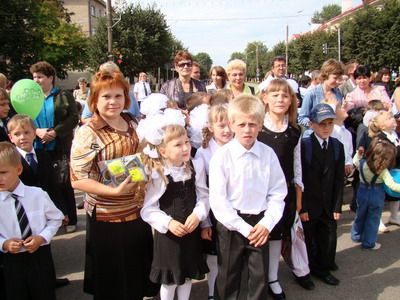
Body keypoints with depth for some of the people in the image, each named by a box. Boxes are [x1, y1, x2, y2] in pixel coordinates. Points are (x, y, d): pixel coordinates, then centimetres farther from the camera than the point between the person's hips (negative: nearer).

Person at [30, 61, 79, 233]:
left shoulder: (64, 96, 1)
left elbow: (73, 118, -7)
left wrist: (55, 132, -16)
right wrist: (37, 131, -12)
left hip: (60, 148, -3)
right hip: (38, 149, 3)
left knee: (64, 184, 1)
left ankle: (71, 220, 14)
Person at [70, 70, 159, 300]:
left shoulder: (133, 124, 3)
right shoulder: (88, 133, -14)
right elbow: (77, 179, -16)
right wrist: (114, 191, -26)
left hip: (139, 210, 6)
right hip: (107, 216, -5)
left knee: (141, 268, 21)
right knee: (113, 280, 11)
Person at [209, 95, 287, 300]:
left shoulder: (268, 154, -3)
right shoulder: (221, 156, -11)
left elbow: (278, 193, 1)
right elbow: (218, 200, -12)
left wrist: (267, 223, -11)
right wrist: (244, 228, -14)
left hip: (260, 224, 2)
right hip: (231, 225, -2)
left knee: (260, 278, 13)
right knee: (228, 279, 13)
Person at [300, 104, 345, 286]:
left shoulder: (338, 146, 3)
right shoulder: (303, 145, -11)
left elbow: (339, 179, 3)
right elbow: (299, 179, -11)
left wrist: (337, 206, 0)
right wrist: (301, 207, -13)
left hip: (328, 205, 4)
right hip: (309, 205, -4)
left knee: (329, 238, 12)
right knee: (309, 239, 9)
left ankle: (323, 268, 33)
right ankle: (308, 269, 29)